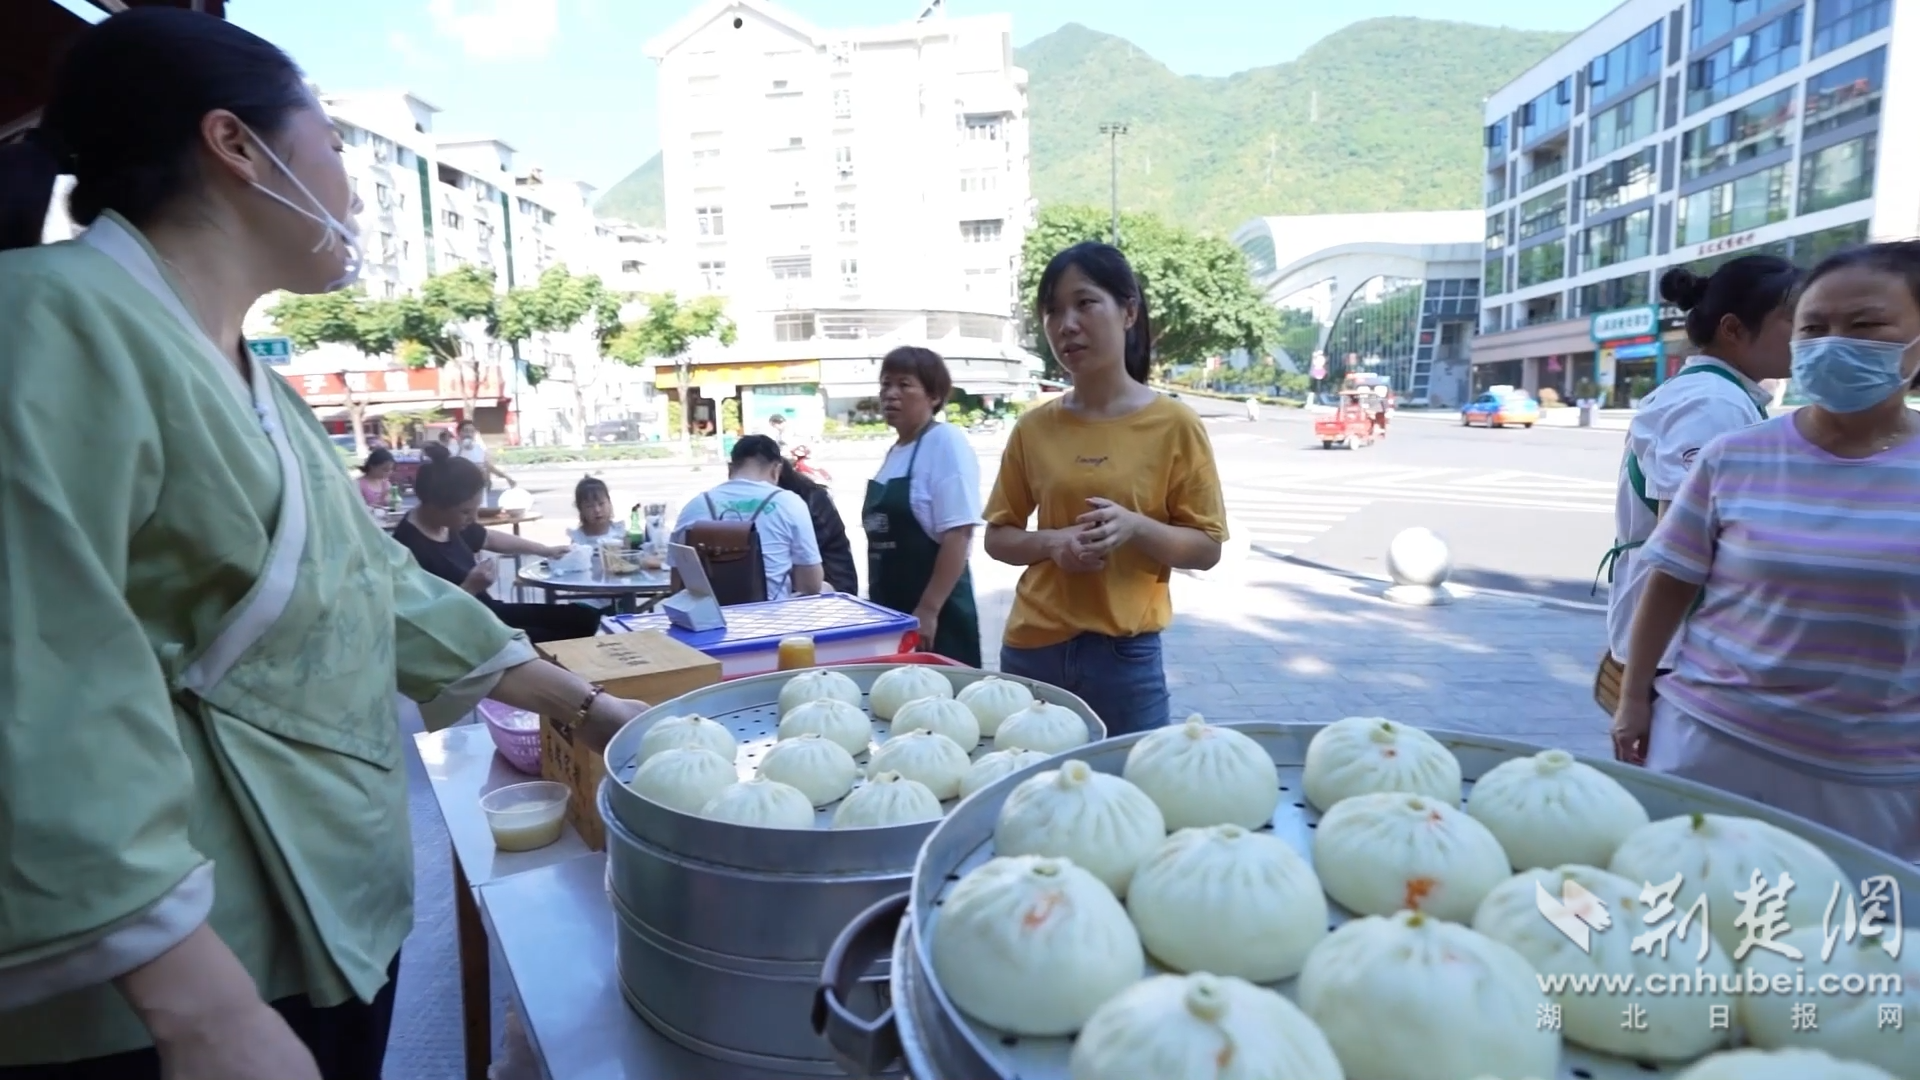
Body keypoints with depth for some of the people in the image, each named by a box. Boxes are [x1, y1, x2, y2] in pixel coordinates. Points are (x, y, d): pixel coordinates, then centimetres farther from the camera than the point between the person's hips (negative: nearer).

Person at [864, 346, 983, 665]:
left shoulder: (946, 442, -11)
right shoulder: (895, 451, 13)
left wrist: (927, 610, -20)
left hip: (936, 614, -8)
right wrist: (876, 606, 17)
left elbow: (958, 534, -18)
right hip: (891, 611, 8)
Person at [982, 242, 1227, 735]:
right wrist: (1052, 543, -11)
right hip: (1032, 648, 3)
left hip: (1123, 654, -2)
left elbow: (1207, 547, -2)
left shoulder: (1174, 425, -5)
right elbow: (997, 536, 9)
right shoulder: (1034, 428, 3)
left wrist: (1135, 527, -20)